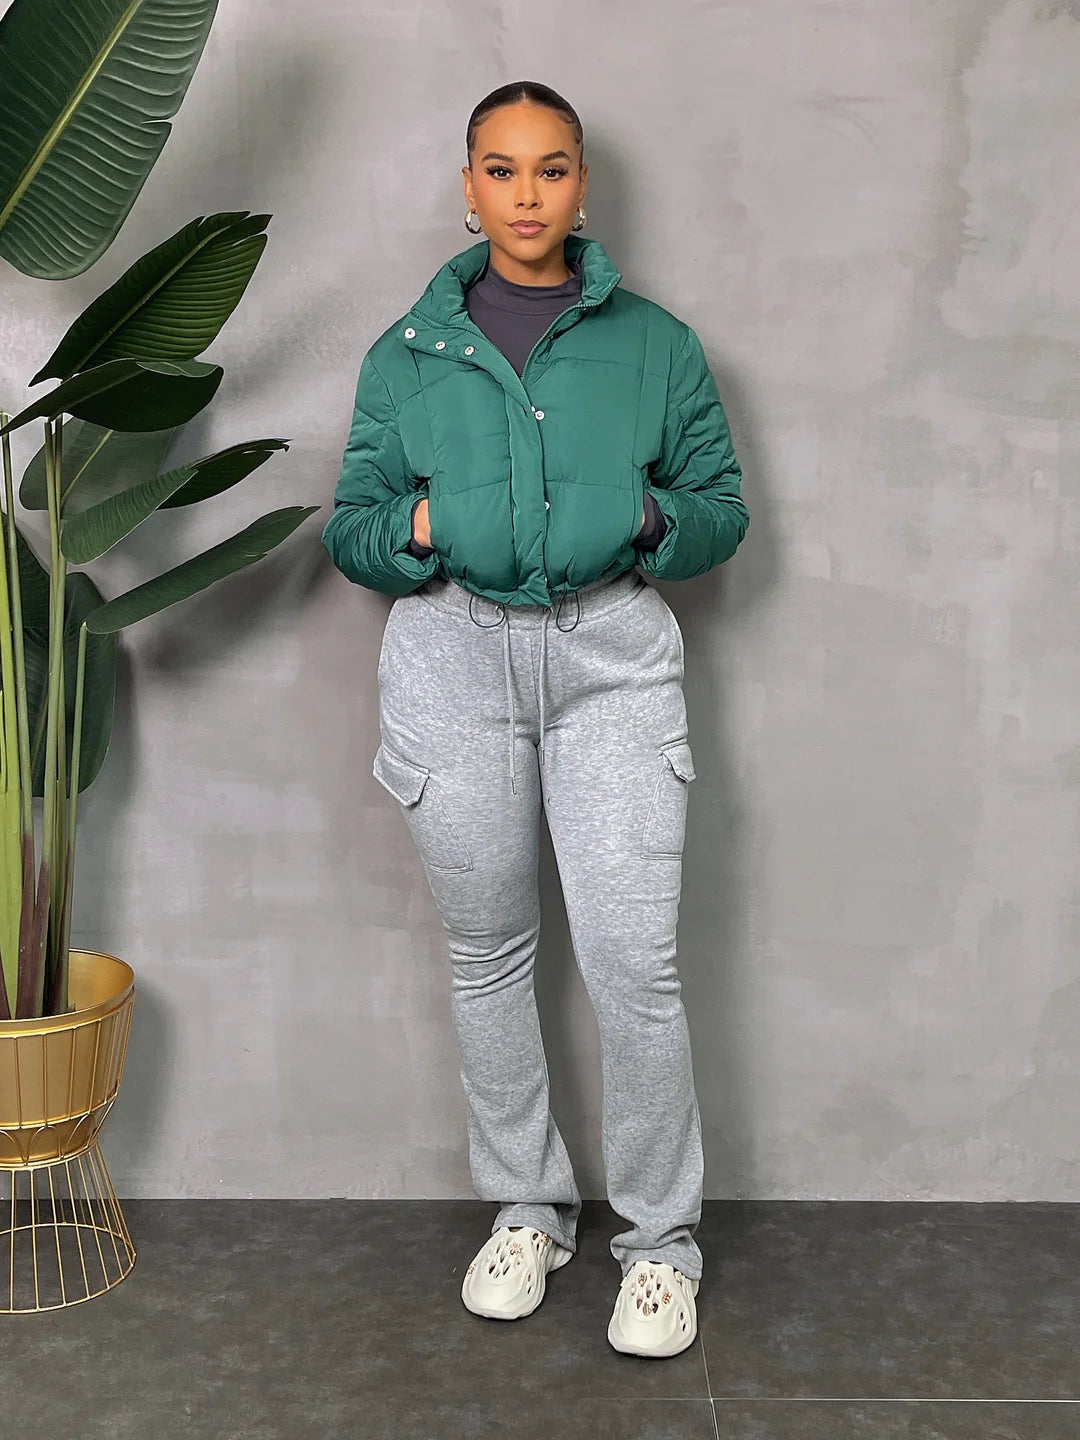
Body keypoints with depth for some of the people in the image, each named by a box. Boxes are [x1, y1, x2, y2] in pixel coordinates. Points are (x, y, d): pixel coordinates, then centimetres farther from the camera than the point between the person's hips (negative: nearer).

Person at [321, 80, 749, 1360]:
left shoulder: (654, 342, 9)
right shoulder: (407, 352, 11)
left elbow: (723, 509, 11)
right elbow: (348, 529, 10)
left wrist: (649, 516, -10)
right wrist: (421, 524, -11)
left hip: (613, 654, -1)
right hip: (453, 655, 2)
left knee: (633, 963, -6)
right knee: (488, 956, 9)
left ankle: (659, 1239, 13)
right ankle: (524, 1208, 28)